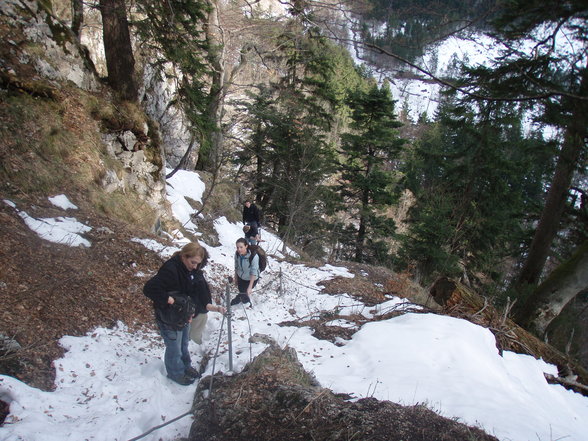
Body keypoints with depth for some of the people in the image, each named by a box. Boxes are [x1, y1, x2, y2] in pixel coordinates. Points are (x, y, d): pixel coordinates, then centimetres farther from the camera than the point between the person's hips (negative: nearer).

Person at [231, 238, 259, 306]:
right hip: (241, 277, 4)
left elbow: (254, 273, -28)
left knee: (243, 293, 5)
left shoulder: (254, 256, -36)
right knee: (241, 291, 21)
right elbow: (236, 266, -3)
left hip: (251, 279, -4)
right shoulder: (237, 253, -21)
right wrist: (235, 277, 9)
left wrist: (250, 287, -27)